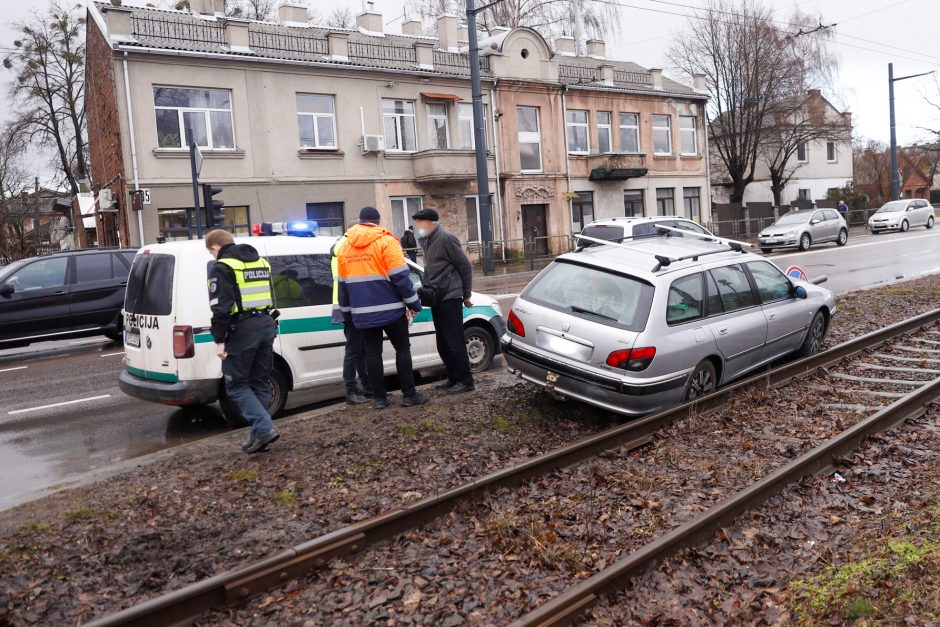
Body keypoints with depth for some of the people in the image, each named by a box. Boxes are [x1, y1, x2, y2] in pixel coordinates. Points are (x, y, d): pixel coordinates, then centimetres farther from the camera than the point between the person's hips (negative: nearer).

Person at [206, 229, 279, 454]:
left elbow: (221, 308, -14)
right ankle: (259, 435, 16)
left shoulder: (223, 268, -6)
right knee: (259, 382, 14)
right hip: (266, 325, 7)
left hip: (242, 328, -7)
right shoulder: (261, 262, 18)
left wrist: (219, 340, -11)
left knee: (237, 385, 3)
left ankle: (264, 428, -9)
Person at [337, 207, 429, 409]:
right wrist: (414, 304, -6)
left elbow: (342, 284, 14)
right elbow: (400, 276, -13)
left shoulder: (345, 247, 9)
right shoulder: (386, 241, -7)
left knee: (372, 352, 9)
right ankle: (409, 394, 5)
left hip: (363, 313, 4)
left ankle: (379, 398, 10)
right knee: (402, 349, 5)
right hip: (390, 309, -4)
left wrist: (347, 312, 23)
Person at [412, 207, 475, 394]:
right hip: (436, 299, 8)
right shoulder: (427, 240, 14)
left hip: (450, 298, -8)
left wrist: (466, 295, -6)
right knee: (443, 343, 11)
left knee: (455, 342, -4)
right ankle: (453, 378, 22)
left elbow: (465, 266, -10)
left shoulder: (446, 238, -12)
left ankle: (465, 380, 4)